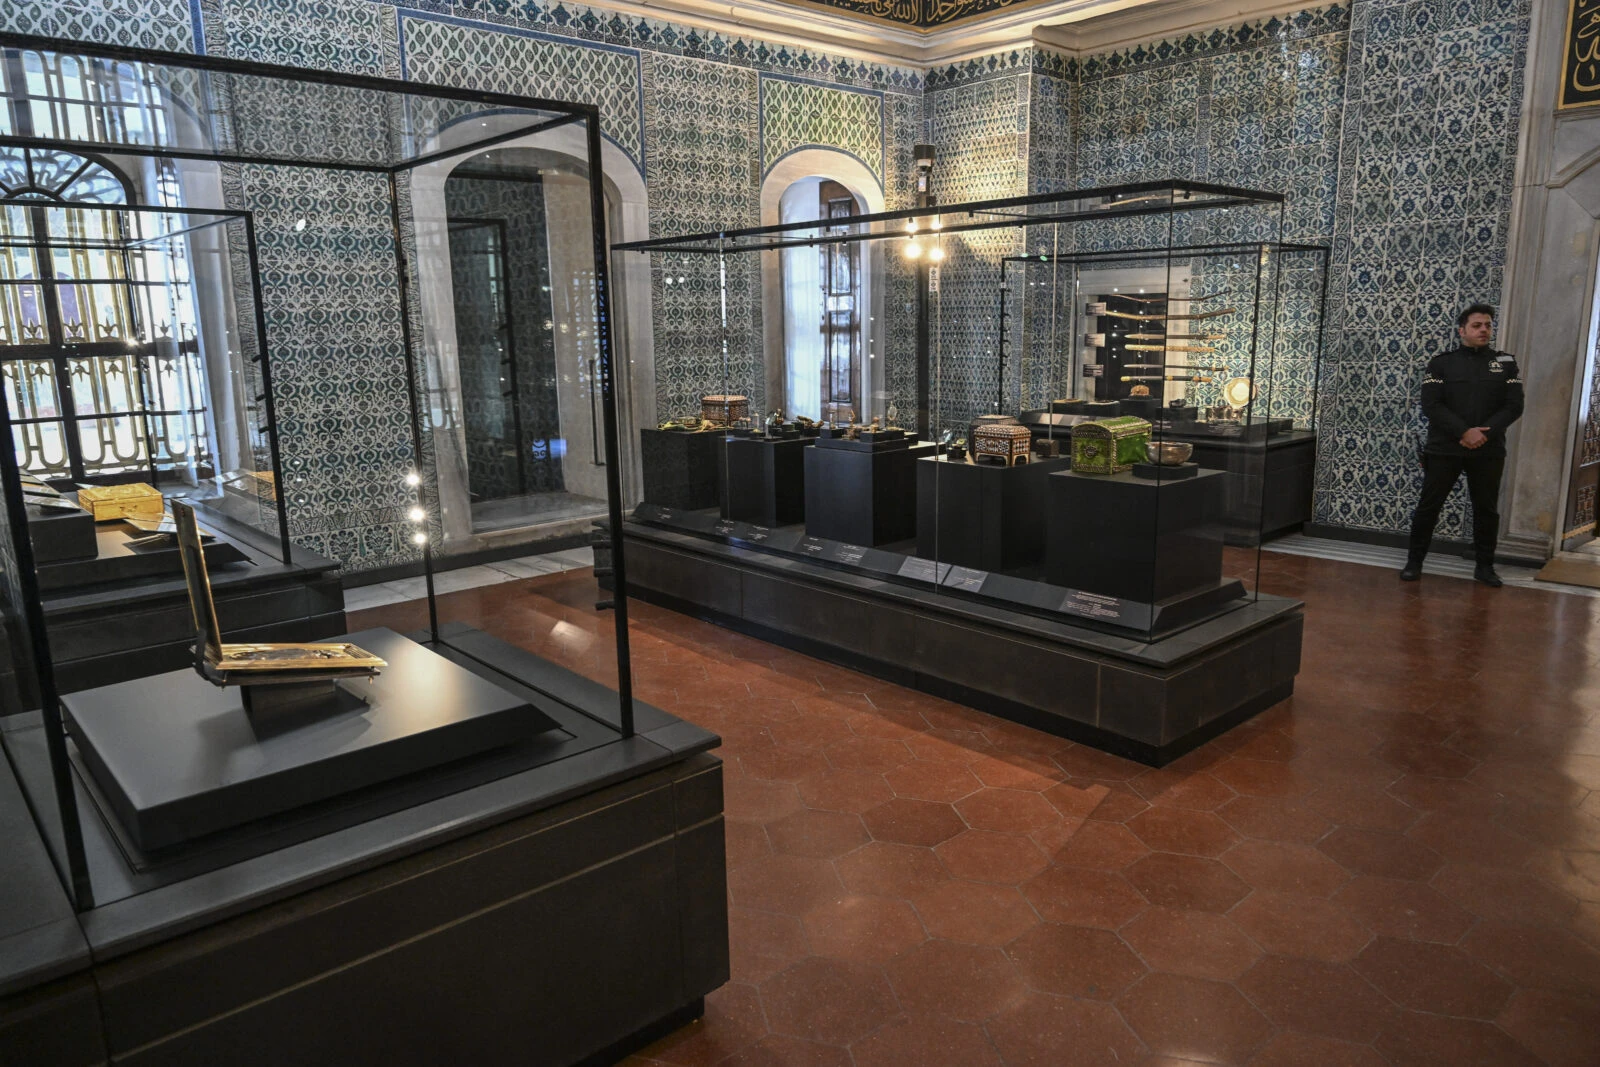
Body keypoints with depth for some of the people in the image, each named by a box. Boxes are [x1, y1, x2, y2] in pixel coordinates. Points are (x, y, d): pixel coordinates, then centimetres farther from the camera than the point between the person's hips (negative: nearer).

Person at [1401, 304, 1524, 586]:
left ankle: (1485, 566, 19)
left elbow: (1514, 406, 2)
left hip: (1488, 452, 2)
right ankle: (1414, 561, 11)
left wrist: (1485, 434, -12)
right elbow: (1431, 405, -8)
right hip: (1444, 449, -2)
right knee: (1428, 506, 1)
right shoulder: (1441, 362, 1)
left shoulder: (1506, 363, 8)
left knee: (1487, 509, 8)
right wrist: (1464, 432, -18)